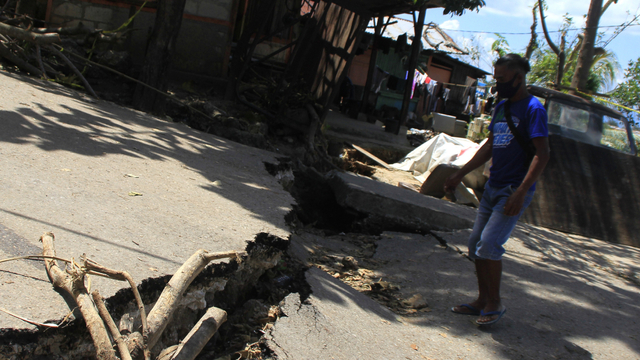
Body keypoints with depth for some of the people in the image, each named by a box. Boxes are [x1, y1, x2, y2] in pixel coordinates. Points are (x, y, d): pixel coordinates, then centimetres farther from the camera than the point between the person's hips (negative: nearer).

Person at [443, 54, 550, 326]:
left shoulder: (533, 109, -11)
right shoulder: (501, 108, 14)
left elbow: (542, 153, -18)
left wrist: (521, 191, -26)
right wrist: (459, 175, 20)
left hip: (514, 191, -8)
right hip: (493, 187, 9)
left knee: (489, 245, -14)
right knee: (475, 244, 8)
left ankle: (495, 304, 3)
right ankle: (482, 300, 20)